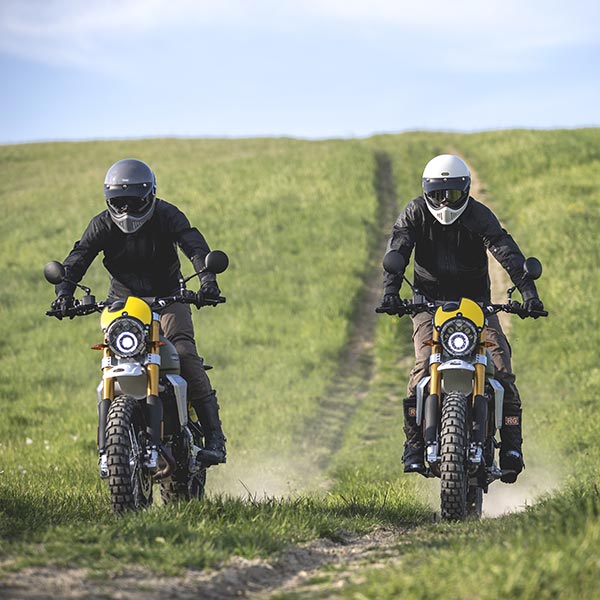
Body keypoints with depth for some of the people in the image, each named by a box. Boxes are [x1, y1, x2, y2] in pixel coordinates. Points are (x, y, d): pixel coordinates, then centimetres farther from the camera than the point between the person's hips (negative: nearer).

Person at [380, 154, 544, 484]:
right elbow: (397, 251, -17)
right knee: (424, 366, -22)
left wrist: (528, 291, -36)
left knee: (500, 366, -17)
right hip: (429, 301, 0)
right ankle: (413, 443, -15)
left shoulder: (479, 215, -8)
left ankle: (511, 445, -12)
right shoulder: (415, 213, -5)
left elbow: (507, 252, -21)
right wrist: (390, 292, -36)